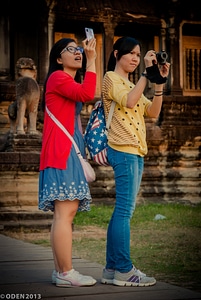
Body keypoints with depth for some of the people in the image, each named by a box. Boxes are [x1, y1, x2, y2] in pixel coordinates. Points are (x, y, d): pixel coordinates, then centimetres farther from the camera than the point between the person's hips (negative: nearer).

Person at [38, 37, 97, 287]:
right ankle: (66, 273, -14)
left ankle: (60, 271, 8)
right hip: (61, 152, -10)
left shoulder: (71, 82, 25)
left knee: (66, 213, 7)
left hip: (70, 151, 10)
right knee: (65, 212, -13)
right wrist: (92, 60, -12)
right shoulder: (58, 77, -4)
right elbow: (87, 94, -19)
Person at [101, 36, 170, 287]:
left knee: (122, 211, 7)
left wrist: (160, 82, 2)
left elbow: (152, 112, 12)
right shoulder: (111, 78, -1)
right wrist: (147, 73, -18)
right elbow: (128, 101, -21)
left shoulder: (130, 84, 24)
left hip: (135, 152, 9)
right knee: (125, 210, -12)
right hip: (123, 150, -9)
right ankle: (124, 270, -11)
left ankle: (112, 269, 10)